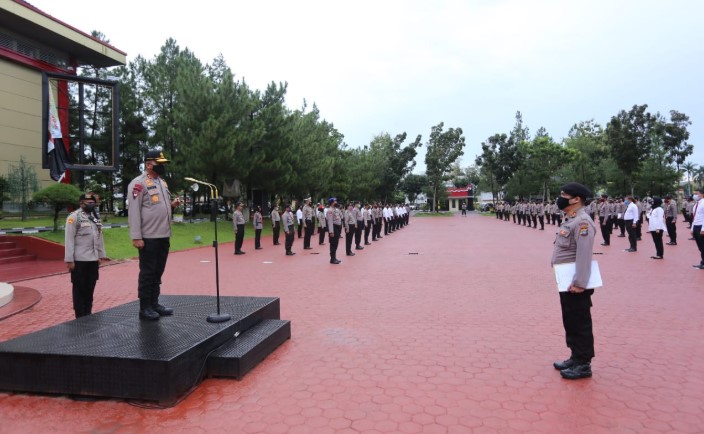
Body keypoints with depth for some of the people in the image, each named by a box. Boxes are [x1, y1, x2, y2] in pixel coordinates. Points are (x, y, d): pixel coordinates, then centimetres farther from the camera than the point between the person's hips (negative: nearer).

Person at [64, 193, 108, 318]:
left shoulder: (95, 218, 14)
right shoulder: (74, 217, -8)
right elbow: (69, 240, -12)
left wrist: (101, 255, 17)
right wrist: (69, 260, -15)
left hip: (93, 260, 7)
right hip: (79, 261, -6)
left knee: (90, 289, 13)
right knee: (79, 289, 3)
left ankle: (88, 314, 23)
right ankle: (81, 317, 11)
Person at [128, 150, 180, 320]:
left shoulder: (162, 182, 16)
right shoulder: (139, 183, -10)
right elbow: (134, 211, -15)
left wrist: (172, 205, 3)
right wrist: (136, 237, -20)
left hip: (164, 236, 8)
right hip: (148, 237, -8)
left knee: (158, 272, 14)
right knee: (147, 272, 0)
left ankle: (154, 304, 24)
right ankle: (144, 308, 9)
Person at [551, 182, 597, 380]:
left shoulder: (582, 222, -19)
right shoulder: (570, 220, 14)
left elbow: (584, 255, -26)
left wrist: (579, 283, -28)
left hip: (576, 284, -10)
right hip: (566, 282, 10)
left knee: (580, 323, 1)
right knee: (570, 322, 18)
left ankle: (583, 365, 12)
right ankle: (575, 358, 30)